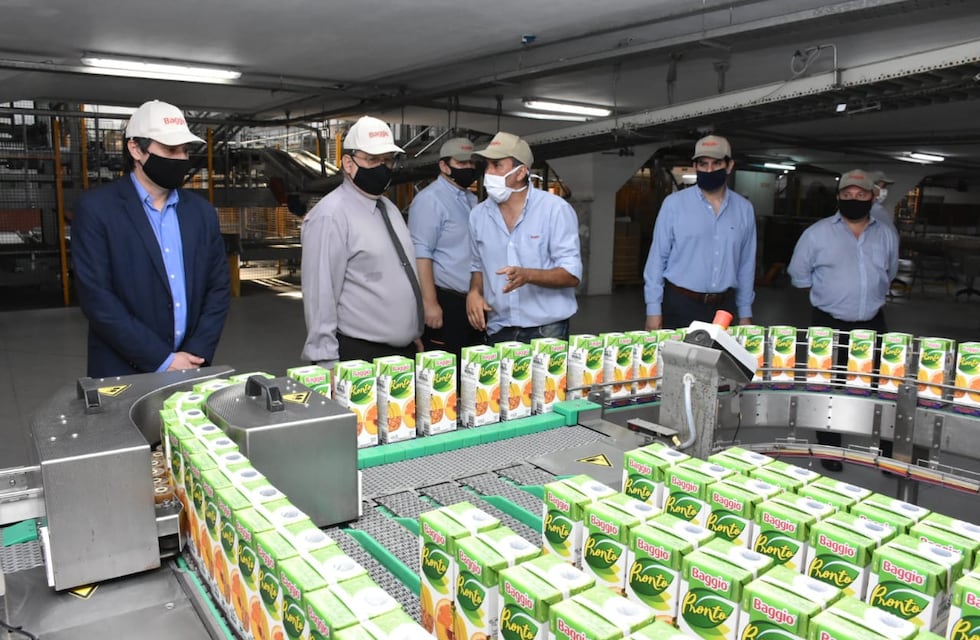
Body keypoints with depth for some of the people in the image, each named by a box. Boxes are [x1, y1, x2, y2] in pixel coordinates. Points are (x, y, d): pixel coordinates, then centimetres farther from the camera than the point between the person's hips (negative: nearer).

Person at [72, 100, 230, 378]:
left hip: (190, 369, 4)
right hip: (123, 374, -4)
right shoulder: (96, 208, -7)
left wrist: (196, 354, -7)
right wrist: (162, 360, -15)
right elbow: (96, 297, -13)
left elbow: (219, 288, 5)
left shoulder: (201, 211, 6)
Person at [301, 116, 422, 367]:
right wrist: (328, 365, -19)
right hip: (360, 358, -8)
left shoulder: (389, 207, 12)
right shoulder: (331, 215, -14)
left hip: (405, 352, 8)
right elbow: (320, 296, -17)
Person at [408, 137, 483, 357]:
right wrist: (430, 303, -23)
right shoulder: (430, 200, -11)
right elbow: (421, 255, -18)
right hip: (445, 304, -8)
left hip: (473, 302, 8)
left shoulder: (471, 200, 16)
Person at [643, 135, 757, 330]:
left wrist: (745, 313, 11)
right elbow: (658, 257, -4)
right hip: (680, 305, -3)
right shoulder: (674, 204, -6)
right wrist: (653, 308, -6)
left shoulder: (744, 209, 5)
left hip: (724, 307, 3)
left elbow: (746, 264, 10)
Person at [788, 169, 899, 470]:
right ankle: (829, 448, 25)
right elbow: (799, 274, 3)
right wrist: (828, 293, 7)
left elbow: (889, 273, 20)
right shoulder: (818, 233, -6)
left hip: (872, 324, 3)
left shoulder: (887, 234, 5)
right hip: (828, 325, -3)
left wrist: (869, 295, 16)